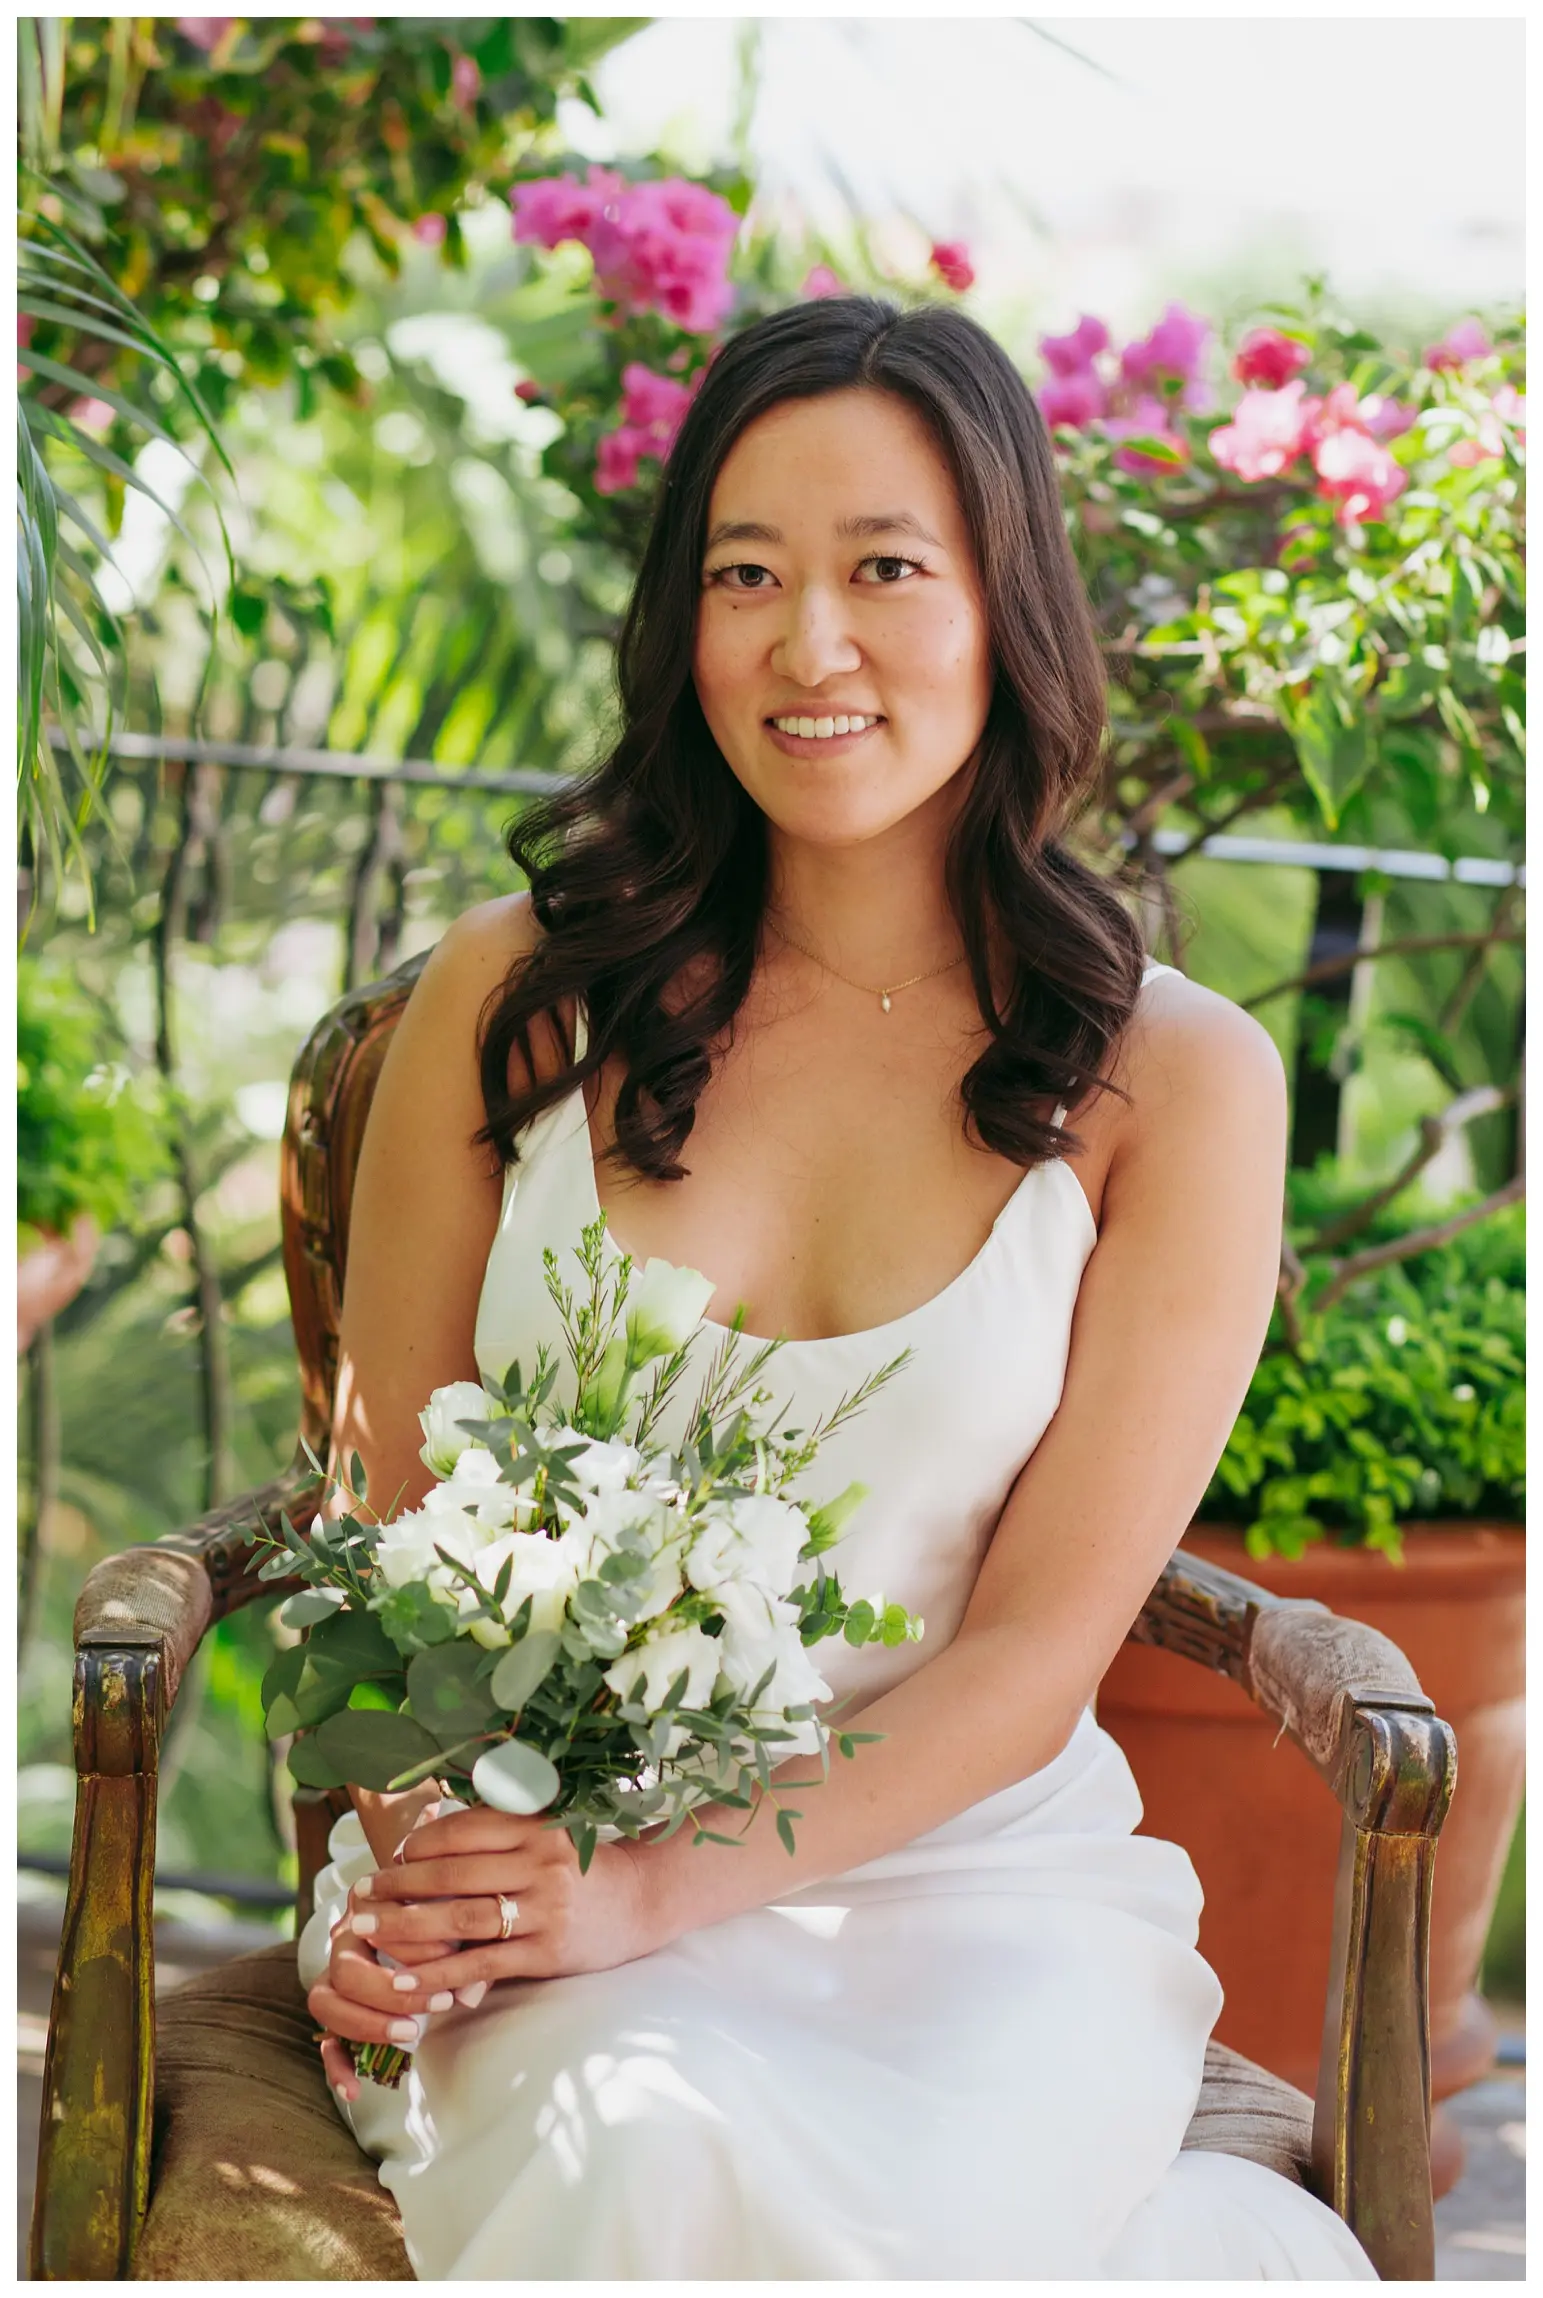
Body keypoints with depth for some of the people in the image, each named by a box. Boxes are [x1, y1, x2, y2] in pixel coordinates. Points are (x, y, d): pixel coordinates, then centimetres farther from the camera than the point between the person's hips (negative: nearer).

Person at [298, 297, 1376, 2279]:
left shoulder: (1176, 1080, -1)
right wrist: (403, 1870, -13)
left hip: (976, 1876, -1)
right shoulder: (515, 1000, 3)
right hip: (534, 1864, 1)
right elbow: (388, 1506, 7)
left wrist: (664, 1885, -17)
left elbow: (1044, 1639, -4)